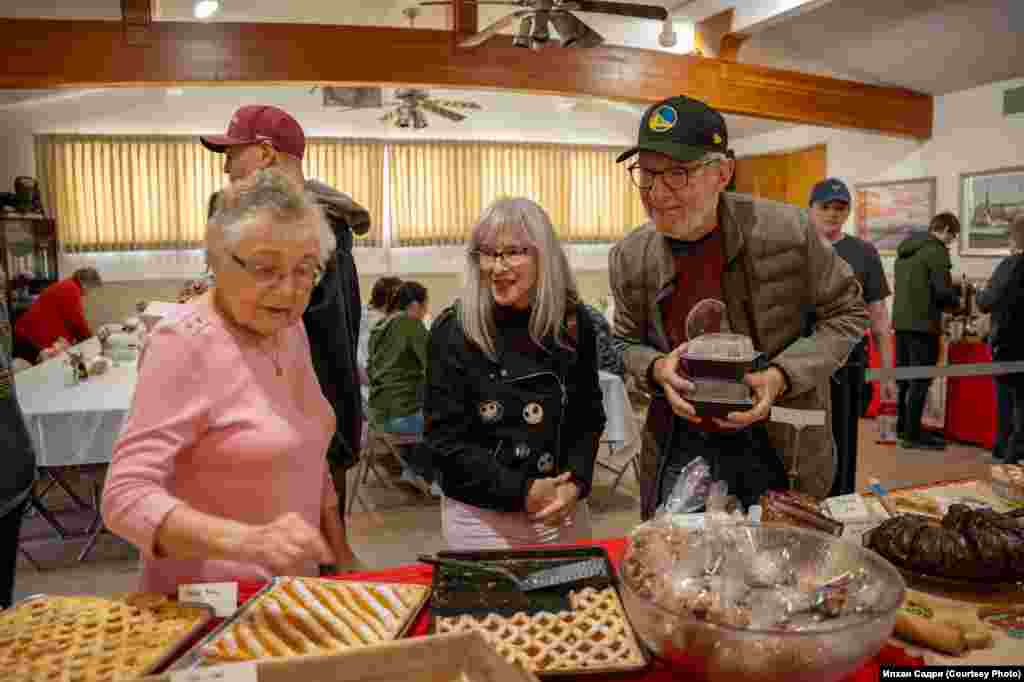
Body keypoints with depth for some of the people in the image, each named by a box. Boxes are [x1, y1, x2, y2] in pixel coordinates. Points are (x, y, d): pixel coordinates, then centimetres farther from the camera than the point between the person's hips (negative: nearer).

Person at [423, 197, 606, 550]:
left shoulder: (574, 324, -3)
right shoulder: (454, 330, -12)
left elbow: (588, 418, 4)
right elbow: (445, 438, -12)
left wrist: (575, 482, -12)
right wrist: (522, 490, -17)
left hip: (564, 512, 3)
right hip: (480, 517, -3)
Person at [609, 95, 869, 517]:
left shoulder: (785, 230, -17)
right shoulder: (629, 258, -8)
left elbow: (847, 313, -4)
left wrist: (783, 375, -19)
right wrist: (656, 368, -15)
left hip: (780, 447, -1)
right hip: (680, 448, 2)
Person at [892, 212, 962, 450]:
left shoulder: (905, 249, 15)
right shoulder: (936, 250, -11)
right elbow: (943, 291, -16)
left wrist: (951, 290, 20)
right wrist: (956, 297, 5)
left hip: (901, 321, 8)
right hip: (923, 323, -8)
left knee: (904, 377, 16)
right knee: (920, 380, -2)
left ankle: (902, 426, 25)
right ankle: (912, 435, 1)